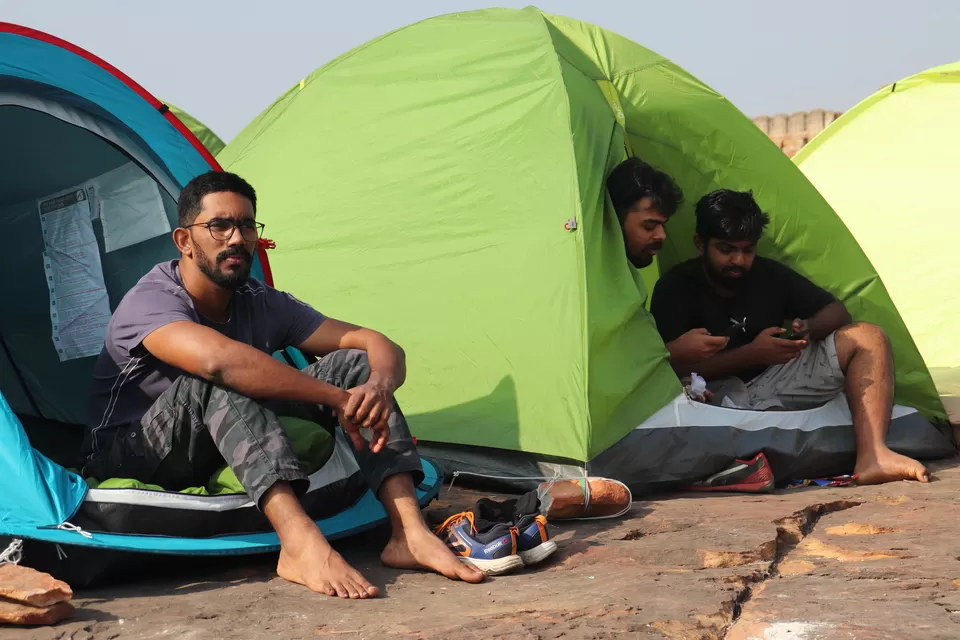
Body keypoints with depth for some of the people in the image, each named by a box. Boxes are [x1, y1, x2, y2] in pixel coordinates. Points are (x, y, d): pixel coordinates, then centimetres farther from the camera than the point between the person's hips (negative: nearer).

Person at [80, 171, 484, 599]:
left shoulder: (264, 305, -2)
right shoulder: (150, 301, -22)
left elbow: (378, 346, -6)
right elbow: (219, 359, -44)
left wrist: (378, 385, -32)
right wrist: (339, 398, -40)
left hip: (221, 464, 6)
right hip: (129, 462, -6)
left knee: (358, 363, -10)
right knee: (221, 381, -38)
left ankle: (409, 533, -26)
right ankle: (300, 544, -49)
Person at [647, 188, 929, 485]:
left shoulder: (770, 274, 9)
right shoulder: (676, 288, -5)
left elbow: (836, 312, 14)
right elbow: (675, 367, -17)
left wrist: (809, 329, -11)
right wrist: (751, 354, -22)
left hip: (774, 384, 5)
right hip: (717, 394, -5)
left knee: (867, 338, -8)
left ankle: (873, 457, -28)